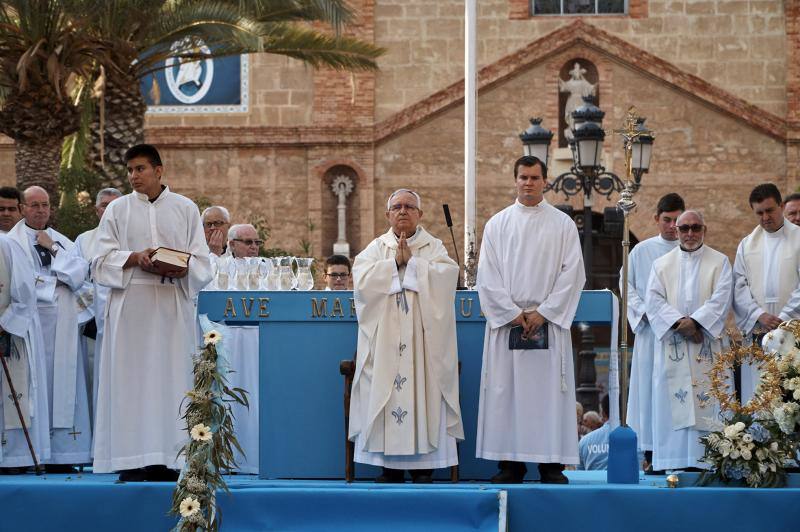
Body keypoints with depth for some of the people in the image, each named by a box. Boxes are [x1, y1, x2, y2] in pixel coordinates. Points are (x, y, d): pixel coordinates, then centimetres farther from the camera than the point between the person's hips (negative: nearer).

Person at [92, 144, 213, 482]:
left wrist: (183, 268, -15)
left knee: (172, 376, -2)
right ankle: (132, 461, -3)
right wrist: (134, 258, -14)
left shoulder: (185, 209, 10)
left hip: (174, 305, 0)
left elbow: (202, 261, 6)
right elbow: (103, 261, 4)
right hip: (131, 305, 0)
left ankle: (168, 459, 1)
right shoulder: (118, 210, 9)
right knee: (131, 378, -4)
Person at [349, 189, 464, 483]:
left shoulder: (434, 247, 10)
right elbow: (362, 279, -4)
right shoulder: (376, 248, 13)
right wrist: (395, 262, -9)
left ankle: (423, 465, -3)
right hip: (384, 339, 1)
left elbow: (446, 275, -9)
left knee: (423, 392, -6)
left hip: (422, 337, -1)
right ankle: (390, 466, 0)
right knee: (385, 391, -5)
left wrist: (411, 261, -9)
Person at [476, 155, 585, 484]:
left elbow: (572, 274, 0)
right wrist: (514, 314, -8)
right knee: (505, 392, -1)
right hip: (505, 321, 1)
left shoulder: (563, 224, 6)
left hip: (549, 323, -1)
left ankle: (552, 465, 1)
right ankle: (510, 465, 4)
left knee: (549, 392, -3)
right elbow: (487, 276, 3)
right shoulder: (497, 224, 9)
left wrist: (542, 313, -10)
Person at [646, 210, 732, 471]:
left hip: (706, 343, -1)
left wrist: (695, 321, -16)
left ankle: (706, 458, -9)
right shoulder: (662, 264, 14)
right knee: (672, 404, -4)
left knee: (707, 401, -8)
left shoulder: (719, 262, 9)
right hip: (671, 344, 2)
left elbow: (721, 299, -3)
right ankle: (675, 459, -4)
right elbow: (654, 300, 2)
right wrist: (679, 322, -12)